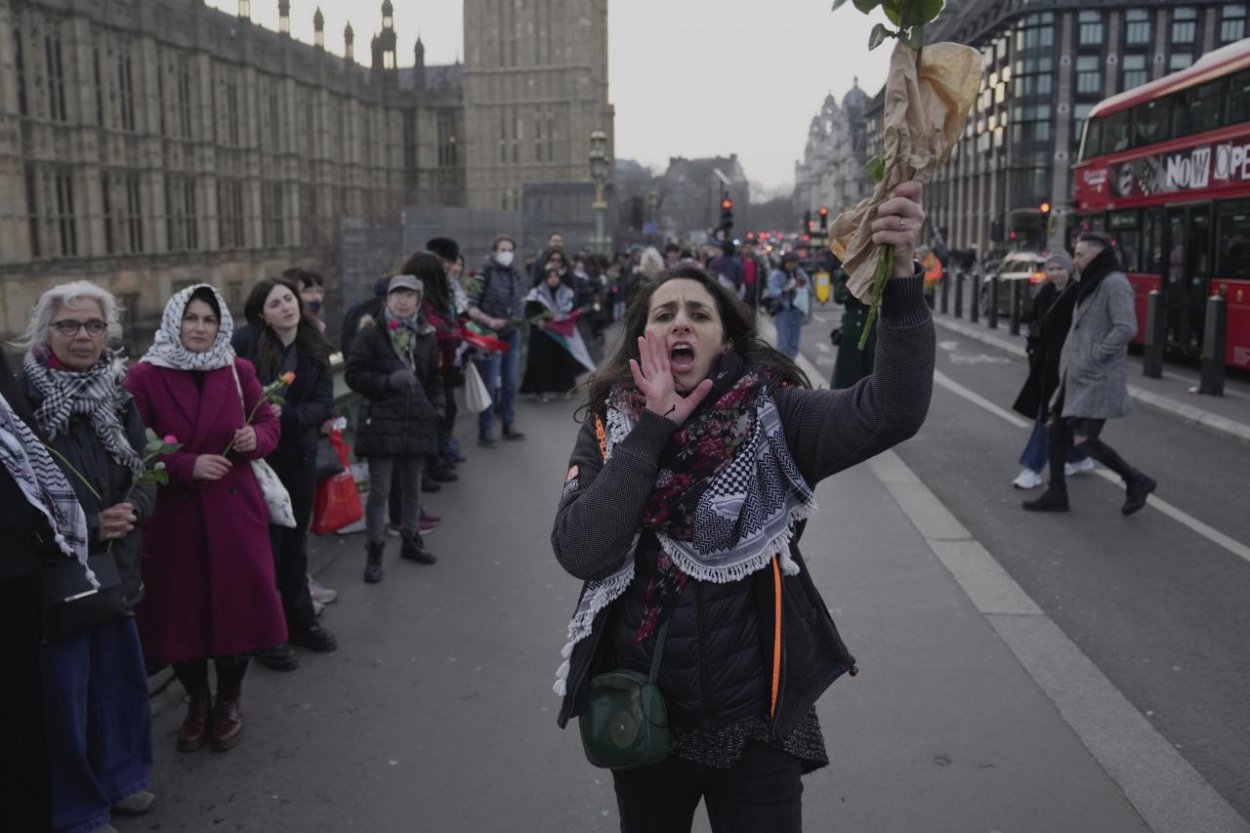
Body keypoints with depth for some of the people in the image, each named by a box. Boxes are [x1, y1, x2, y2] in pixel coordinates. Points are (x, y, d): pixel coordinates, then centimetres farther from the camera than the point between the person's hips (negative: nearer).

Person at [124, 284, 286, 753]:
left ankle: (229, 701, 25)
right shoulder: (144, 376, -5)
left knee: (237, 603, 4)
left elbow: (269, 424, 10)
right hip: (173, 514, -1)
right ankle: (197, 702, 27)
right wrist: (187, 466, -19)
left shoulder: (239, 371, 4)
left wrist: (256, 438, -13)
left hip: (234, 508, 2)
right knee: (180, 609, 5)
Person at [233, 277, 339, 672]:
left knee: (295, 544, 18)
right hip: (256, 457, -4)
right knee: (265, 546, 3)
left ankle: (300, 622, 33)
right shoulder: (245, 341, -13)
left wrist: (286, 415, -23)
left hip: (299, 457, 4)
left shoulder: (314, 349, -2)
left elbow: (324, 405, -7)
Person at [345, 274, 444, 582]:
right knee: (380, 491, -1)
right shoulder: (371, 334, -5)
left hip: (418, 422, 4)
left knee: (412, 487, 17)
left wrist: (437, 406, 5)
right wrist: (389, 381, -19)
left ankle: (410, 540, 34)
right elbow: (353, 375, -7)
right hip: (381, 423, -4)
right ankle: (374, 552, 10)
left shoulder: (426, 336, 8)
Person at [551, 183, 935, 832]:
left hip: (755, 722, -2)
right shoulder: (611, 425, -4)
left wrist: (900, 274, -37)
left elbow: (892, 412, -25)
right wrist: (653, 430, -20)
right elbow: (581, 553, -17)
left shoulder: (770, 415, -9)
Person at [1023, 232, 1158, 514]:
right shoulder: (1092, 284, 16)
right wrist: (1070, 362, 14)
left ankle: (1136, 482, 6)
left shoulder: (1114, 283, -13)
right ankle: (1056, 495, 19)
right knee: (1056, 432, 10)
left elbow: (1126, 328, -23)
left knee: (1084, 440, -11)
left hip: (1097, 379, -10)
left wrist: (1092, 357, -20)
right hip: (1077, 376, 10)